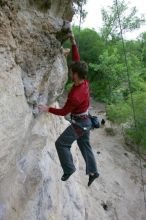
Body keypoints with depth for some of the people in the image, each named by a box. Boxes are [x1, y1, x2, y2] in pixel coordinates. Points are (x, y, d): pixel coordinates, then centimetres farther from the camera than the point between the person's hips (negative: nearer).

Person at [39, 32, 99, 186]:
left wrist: (48, 109, -9)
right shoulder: (84, 82, -9)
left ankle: (69, 169, 15)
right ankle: (92, 172, 29)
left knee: (61, 143, 3)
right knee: (85, 146, 19)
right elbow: (77, 62, -1)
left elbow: (63, 112, -17)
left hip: (79, 123, -9)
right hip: (86, 121, 9)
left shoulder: (75, 96, -32)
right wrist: (73, 44, -4)